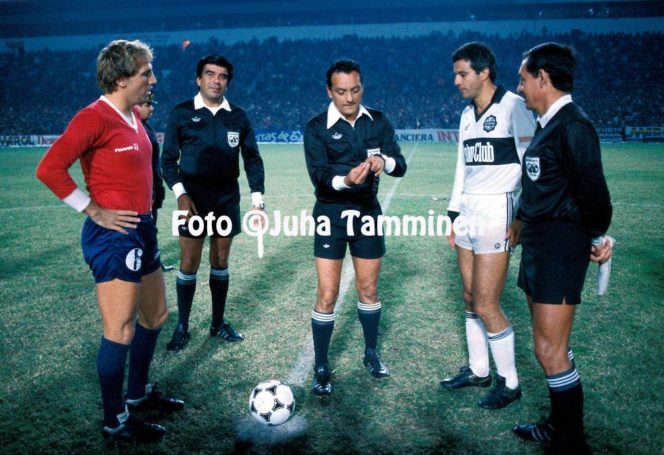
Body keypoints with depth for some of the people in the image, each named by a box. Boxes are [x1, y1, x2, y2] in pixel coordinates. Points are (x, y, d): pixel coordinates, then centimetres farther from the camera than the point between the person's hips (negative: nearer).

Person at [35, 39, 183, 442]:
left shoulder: (134, 115, 11)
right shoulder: (95, 117, -16)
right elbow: (50, 169, -22)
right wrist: (95, 211, -17)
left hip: (141, 230, 10)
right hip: (114, 235, -10)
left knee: (156, 315, 19)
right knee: (121, 331, 0)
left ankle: (138, 393, 38)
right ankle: (116, 421, 17)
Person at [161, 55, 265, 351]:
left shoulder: (238, 117, 5)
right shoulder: (182, 114, -2)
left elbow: (252, 159, 7)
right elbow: (168, 159, -1)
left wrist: (257, 200, -1)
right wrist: (181, 195, -13)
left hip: (227, 199, 2)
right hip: (193, 198, -2)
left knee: (220, 263, 11)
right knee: (189, 265, 1)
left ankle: (218, 323, 25)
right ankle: (182, 327, 17)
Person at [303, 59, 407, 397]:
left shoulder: (378, 121, 0)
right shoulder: (317, 128, -9)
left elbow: (400, 166, -6)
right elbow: (319, 176, -20)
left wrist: (384, 160, -28)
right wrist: (345, 179, -40)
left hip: (368, 212, 3)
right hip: (331, 215, -3)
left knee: (368, 289, 14)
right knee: (327, 295, -3)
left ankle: (371, 353, 35)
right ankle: (321, 368, 13)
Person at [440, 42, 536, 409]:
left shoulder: (513, 106, -9)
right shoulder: (467, 114, 15)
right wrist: (454, 213, 17)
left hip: (497, 211, -7)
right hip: (467, 212, 8)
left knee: (486, 306, -4)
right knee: (470, 299, 12)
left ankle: (508, 382, 16)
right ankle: (478, 369, 28)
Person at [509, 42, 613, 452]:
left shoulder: (573, 125, -17)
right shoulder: (548, 124, 12)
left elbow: (592, 190, -18)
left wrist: (598, 237, -4)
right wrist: (522, 220, 30)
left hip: (561, 247, -10)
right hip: (538, 243, 10)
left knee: (551, 351, -3)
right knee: (549, 344, 17)